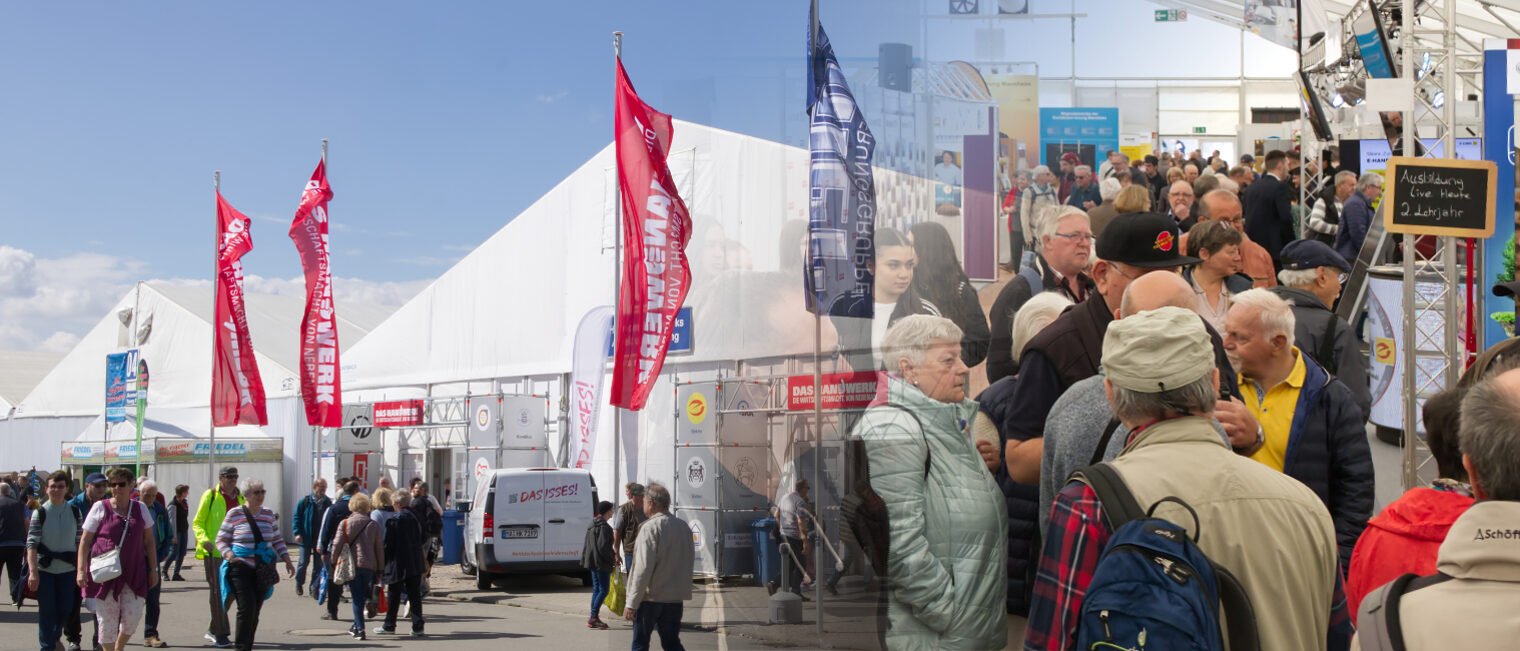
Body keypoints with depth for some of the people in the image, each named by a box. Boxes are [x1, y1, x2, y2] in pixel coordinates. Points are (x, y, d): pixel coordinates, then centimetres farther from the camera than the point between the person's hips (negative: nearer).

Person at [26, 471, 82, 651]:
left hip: (67, 569, 3)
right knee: (47, 611, -1)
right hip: (44, 569, -3)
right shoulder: (40, 513, -6)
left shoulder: (75, 512, 3)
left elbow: (80, 542, 8)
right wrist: (33, 571, -17)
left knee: (65, 609, 7)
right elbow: (32, 544, -9)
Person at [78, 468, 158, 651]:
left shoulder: (140, 508, 10)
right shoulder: (100, 508, 2)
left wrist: (153, 569, 10)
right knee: (107, 618, -3)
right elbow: (85, 540, 1)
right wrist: (81, 570, -8)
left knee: (132, 615, -5)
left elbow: (148, 541, 14)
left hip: (133, 572, 2)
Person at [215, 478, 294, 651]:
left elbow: (277, 540, 19)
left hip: (262, 570, 4)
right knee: (247, 608, -15)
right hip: (241, 568, -4)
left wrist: (287, 560, 7)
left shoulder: (269, 515, 11)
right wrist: (230, 556, -15)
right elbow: (220, 540, 2)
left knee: (255, 611, 5)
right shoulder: (234, 514, -2)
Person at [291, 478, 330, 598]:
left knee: (319, 564, 2)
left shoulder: (328, 503, 5)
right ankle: (299, 583, 24)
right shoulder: (305, 502, -2)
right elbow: (296, 518, 1)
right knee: (304, 562, 2)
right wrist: (297, 533, -9)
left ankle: (314, 588, 10)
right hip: (306, 538, -2)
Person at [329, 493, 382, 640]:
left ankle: (360, 629, -8)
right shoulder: (373, 525, 4)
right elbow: (380, 549, 6)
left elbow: (337, 545, -6)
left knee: (356, 598, 0)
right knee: (362, 596, 15)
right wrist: (380, 570, 12)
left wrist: (334, 560, 9)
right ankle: (356, 626, 23)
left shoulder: (345, 524, -1)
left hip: (351, 565, -1)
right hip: (369, 566, 2)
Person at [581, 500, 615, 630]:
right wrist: (612, 559, -11)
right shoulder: (604, 527, -17)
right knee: (604, 590, -6)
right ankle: (593, 618, -12)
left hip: (593, 562, 10)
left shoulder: (592, 525, 14)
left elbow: (586, 545, 19)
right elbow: (603, 546, -22)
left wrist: (584, 560, 22)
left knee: (596, 589, 13)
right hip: (602, 563, -10)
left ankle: (594, 618, 14)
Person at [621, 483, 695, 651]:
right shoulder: (684, 527, 9)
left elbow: (643, 569, -18)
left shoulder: (650, 528, -14)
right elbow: (690, 563, 16)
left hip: (650, 597, -6)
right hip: (675, 598, 6)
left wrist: (632, 604, -16)